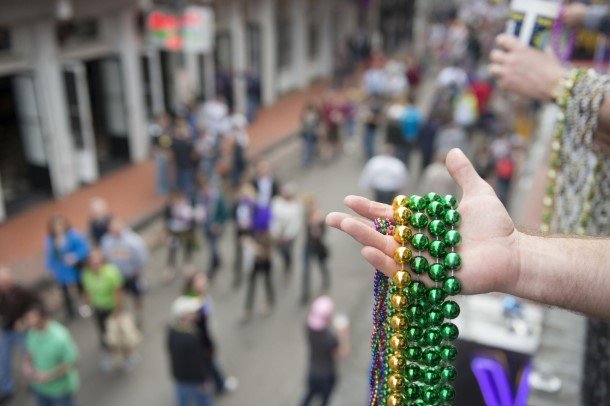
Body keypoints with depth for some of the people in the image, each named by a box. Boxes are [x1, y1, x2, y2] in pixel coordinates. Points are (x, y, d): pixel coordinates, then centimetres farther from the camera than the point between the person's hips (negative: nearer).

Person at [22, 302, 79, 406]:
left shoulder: (60, 337, -33)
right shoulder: (32, 331, -14)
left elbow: (71, 362, -22)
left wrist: (48, 376, -25)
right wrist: (26, 364, -12)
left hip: (61, 389, -6)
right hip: (39, 386, 6)